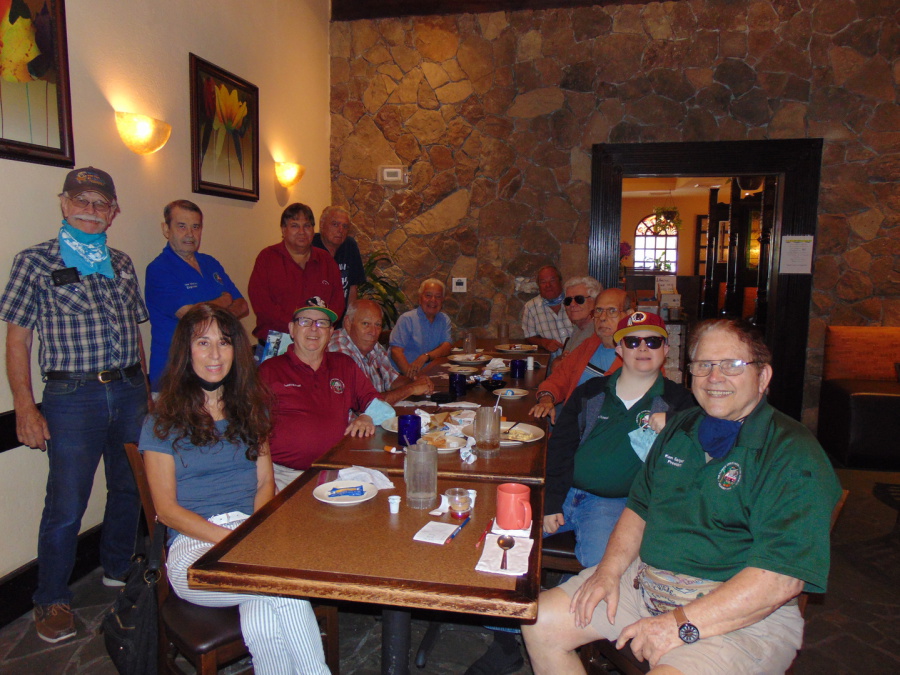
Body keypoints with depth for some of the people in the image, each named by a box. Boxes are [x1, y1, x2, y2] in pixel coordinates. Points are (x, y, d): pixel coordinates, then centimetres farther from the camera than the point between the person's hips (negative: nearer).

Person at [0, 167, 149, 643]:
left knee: (130, 488, 14)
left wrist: (143, 390, 14)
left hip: (130, 392, 5)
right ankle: (52, 601, 23)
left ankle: (117, 568, 37)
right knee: (66, 503, 2)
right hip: (73, 396, -4)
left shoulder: (122, 264, 13)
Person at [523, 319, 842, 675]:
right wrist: (610, 569, -1)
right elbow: (640, 507, 16)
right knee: (541, 622, -1)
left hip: (742, 616, -6)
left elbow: (781, 577, -21)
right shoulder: (679, 428, 11)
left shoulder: (794, 455, -13)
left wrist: (682, 623, -23)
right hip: (646, 580, 7)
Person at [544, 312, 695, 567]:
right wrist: (551, 504, -1)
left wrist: (671, 424, -19)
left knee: (600, 564, -29)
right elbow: (560, 447, 7)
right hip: (566, 493, 3)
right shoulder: (590, 392, 10)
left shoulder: (678, 402, 5)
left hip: (618, 504, -2)